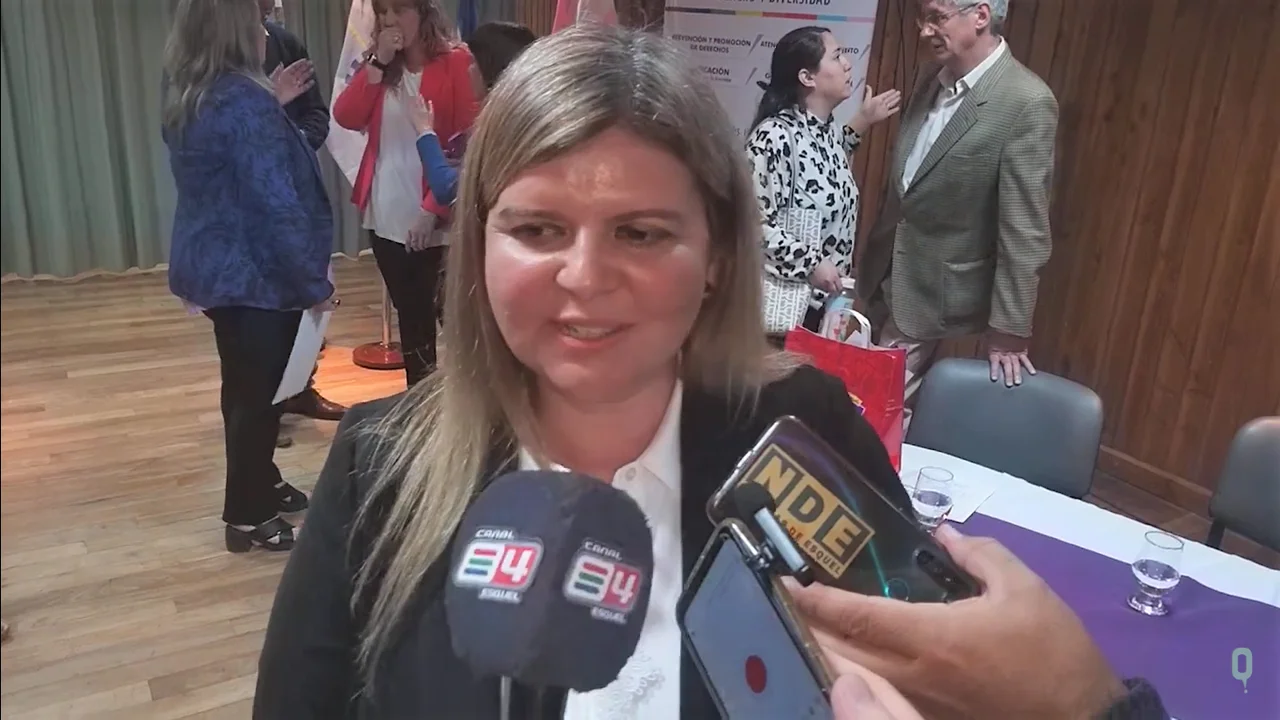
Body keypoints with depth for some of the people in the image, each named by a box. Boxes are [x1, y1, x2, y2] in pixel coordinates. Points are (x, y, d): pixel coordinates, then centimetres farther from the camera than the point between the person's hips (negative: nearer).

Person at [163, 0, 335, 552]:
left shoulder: (186, 100, 7)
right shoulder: (246, 100, -22)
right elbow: (277, 205, -23)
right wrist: (315, 283, -17)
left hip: (213, 266, 9)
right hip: (255, 273, -9)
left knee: (244, 386, 20)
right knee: (260, 394, 3)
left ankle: (261, 487, 37)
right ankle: (248, 518, 17)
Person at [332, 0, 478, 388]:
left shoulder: (456, 61, -7)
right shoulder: (378, 64, 13)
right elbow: (346, 118, 0)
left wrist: (434, 208, -18)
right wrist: (377, 63, -8)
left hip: (434, 218, -6)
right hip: (385, 215, 6)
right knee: (409, 312, 14)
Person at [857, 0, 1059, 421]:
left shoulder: (1027, 103, -19)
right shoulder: (933, 75, 4)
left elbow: (1024, 228, -18)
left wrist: (1008, 330, -16)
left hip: (934, 291, -7)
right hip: (884, 275, 7)